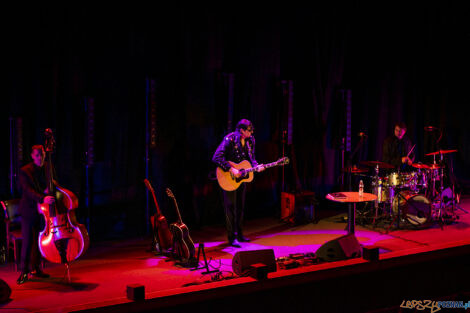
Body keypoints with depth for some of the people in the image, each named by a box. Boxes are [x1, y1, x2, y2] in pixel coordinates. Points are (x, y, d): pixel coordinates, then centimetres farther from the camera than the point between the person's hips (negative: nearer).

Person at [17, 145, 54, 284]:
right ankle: (24, 271, 1)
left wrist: (49, 189, -10)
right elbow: (28, 191, -23)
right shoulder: (25, 171, -12)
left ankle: (35, 268, 23)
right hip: (29, 211, -5)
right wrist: (43, 198, -39)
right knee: (27, 241, -7)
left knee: (39, 240, 11)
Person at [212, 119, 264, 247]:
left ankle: (239, 234, 24)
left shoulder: (250, 141, 1)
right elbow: (216, 158, -25)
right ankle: (232, 238, 0)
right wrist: (231, 169, -27)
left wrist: (256, 166, -9)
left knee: (240, 207, 13)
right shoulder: (229, 140, -20)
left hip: (241, 177, 7)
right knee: (231, 207, -4)